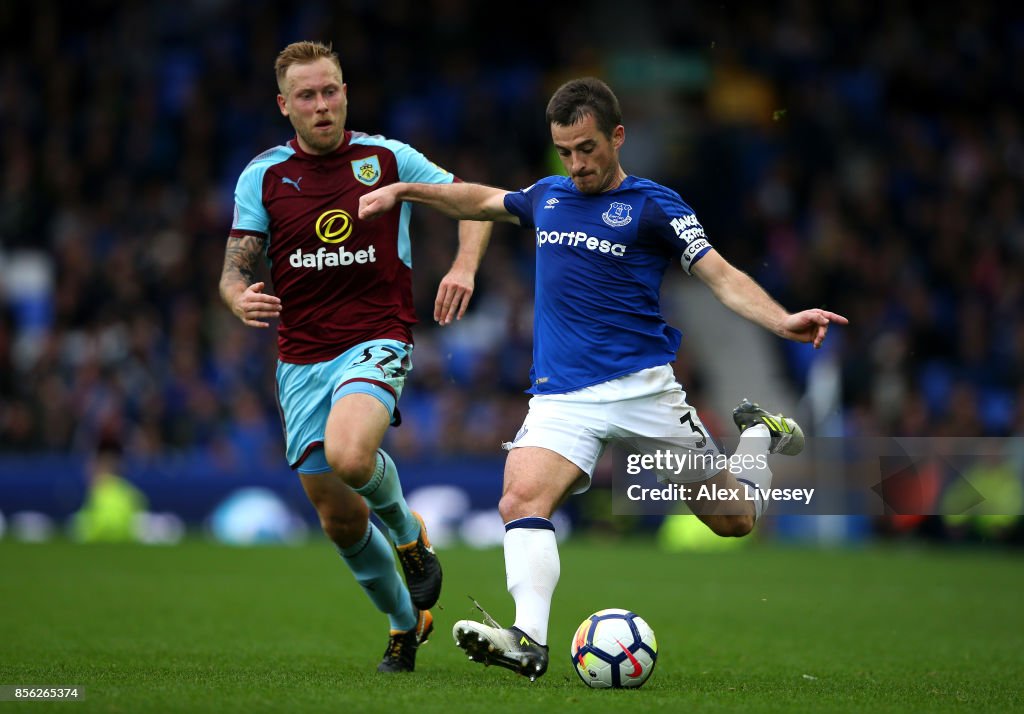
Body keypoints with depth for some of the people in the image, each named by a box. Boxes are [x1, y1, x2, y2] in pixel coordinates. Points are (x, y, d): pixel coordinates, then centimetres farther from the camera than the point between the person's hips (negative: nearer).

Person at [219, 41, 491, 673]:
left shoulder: (387, 158, 1)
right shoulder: (263, 176, 3)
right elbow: (236, 268, 4)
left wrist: (465, 267, -7)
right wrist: (242, 299, -20)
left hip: (376, 343, -3)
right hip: (301, 359, 3)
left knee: (349, 456, -33)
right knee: (340, 520, 4)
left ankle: (408, 528, 1)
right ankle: (406, 624, 28)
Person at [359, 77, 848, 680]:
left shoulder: (652, 205, 0)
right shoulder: (547, 196, 14)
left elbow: (721, 275, -8)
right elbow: (483, 200, 34)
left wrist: (782, 321, -24)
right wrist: (404, 190, 28)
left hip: (642, 387, -3)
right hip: (561, 397, 3)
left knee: (733, 520, 5)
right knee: (522, 499, -25)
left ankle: (761, 436, 36)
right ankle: (531, 641, -34)